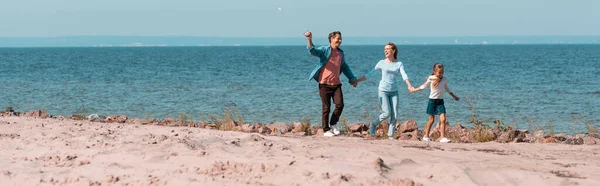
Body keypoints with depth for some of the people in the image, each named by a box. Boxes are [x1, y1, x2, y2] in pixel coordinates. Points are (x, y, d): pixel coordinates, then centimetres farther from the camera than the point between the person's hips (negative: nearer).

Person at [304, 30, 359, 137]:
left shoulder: (341, 53, 15)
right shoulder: (325, 50, -3)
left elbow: (345, 67, 29)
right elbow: (313, 51, -22)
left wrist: (352, 79, 33)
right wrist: (309, 40, -41)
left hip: (336, 84, 5)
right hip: (325, 84, -5)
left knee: (340, 105, -9)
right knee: (326, 108, -1)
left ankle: (333, 124, 14)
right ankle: (326, 130, 10)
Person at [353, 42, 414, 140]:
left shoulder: (399, 64, 4)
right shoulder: (382, 63, 2)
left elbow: (404, 75, -11)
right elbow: (370, 74, 3)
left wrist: (409, 85, -30)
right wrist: (357, 80, -2)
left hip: (394, 91, 2)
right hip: (383, 90, -2)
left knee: (394, 115, -4)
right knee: (387, 113, -14)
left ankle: (391, 135, 5)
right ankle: (373, 123, 11)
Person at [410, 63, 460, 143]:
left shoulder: (445, 79, 2)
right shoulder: (430, 79, -5)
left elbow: (447, 89, 21)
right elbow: (424, 86, 12)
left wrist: (454, 96, 27)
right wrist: (414, 90, 17)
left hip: (440, 101, 2)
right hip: (432, 101, -2)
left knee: (443, 119, -12)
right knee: (431, 120, 5)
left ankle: (442, 137, -11)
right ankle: (426, 136, 20)